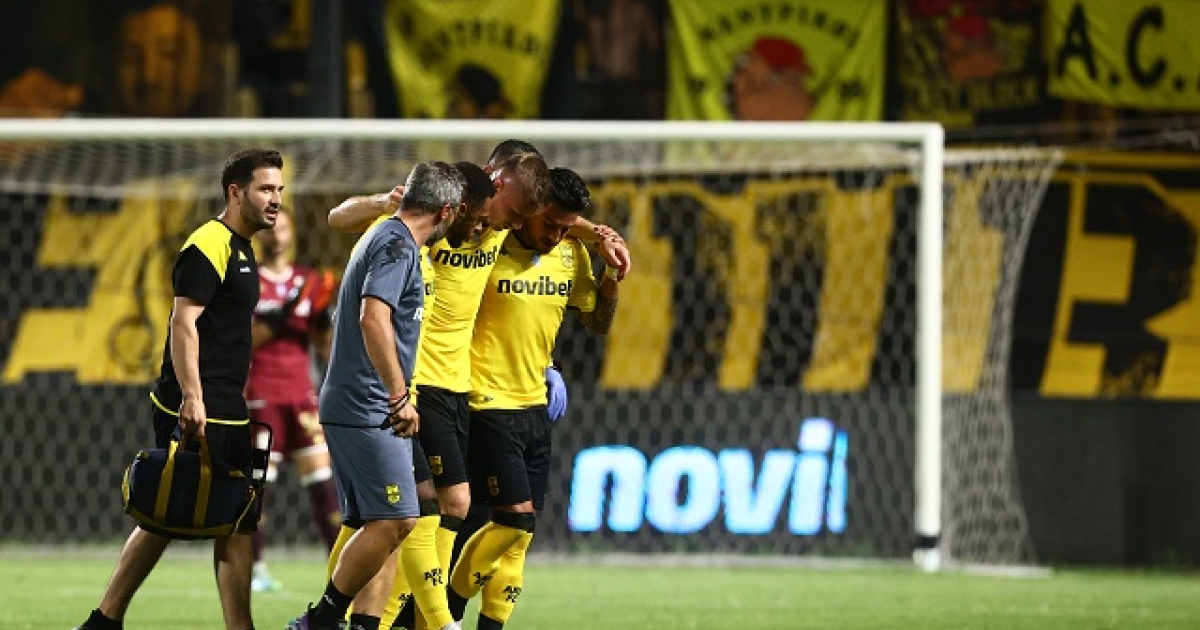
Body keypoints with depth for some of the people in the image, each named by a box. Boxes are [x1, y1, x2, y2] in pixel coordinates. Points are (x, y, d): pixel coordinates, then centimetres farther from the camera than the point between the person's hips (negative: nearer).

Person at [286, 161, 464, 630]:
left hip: (350, 410, 10)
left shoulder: (384, 237, 20)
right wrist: (399, 396, -26)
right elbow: (374, 318, -25)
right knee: (394, 521, -12)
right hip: (368, 411, -10)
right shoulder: (398, 246, -12)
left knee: (382, 526, 7)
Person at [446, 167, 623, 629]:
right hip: (490, 404, -6)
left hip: (535, 406, 6)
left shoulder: (573, 255, 5)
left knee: (520, 530, 4)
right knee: (515, 517, -12)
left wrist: (612, 284, -4)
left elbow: (597, 324, 15)